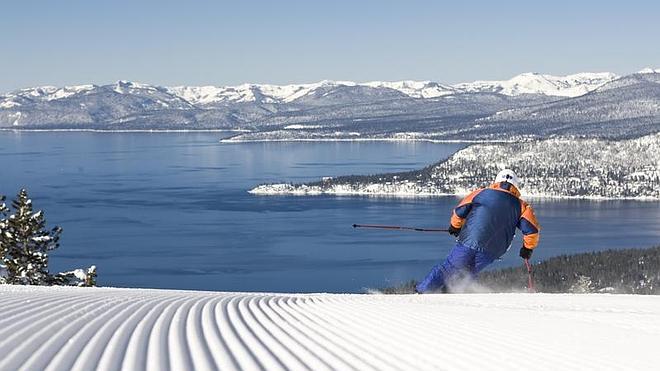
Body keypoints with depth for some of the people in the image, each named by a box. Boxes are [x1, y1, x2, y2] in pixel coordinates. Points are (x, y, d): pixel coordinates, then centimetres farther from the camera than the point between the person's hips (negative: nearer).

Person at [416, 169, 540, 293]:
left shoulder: (481, 193, 10)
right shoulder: (520, 206, 11)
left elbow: (459, 212, 11)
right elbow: (532, 229, 4)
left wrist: (455, 227, 30)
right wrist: (527, 248, 19)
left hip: (468, 242, -1)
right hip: (490, 253, 1)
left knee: (446, 269, 6)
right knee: (465, 275, 15)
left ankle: (421, 291, 3)